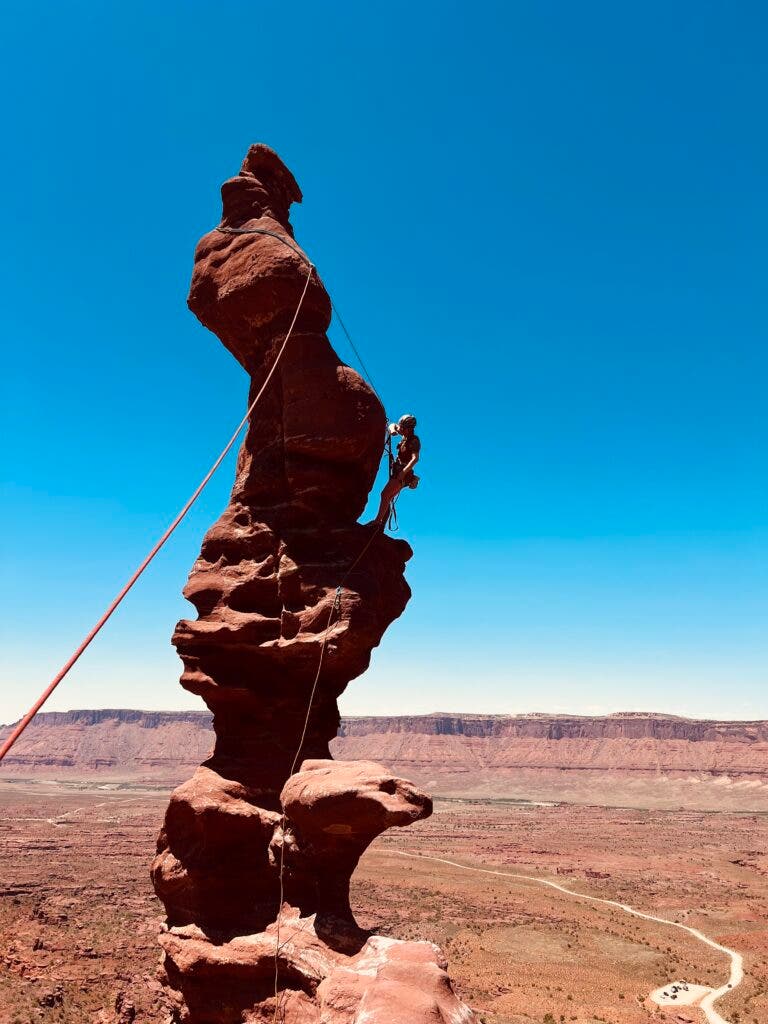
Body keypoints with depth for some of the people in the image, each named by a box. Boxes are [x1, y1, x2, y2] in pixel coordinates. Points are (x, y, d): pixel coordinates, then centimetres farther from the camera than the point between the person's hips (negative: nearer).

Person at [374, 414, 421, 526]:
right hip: (397, 472, 9)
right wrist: (392, 430, -3)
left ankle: (377, 521, -27)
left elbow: (415, 458, -28)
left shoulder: (414, 441, -13)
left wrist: (403, 472, -37)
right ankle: (382, 525, 11)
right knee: (387, 499, 9)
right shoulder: (405, 436, 10)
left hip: (403, 474, -9)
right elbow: (392, 426, 22)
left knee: (385, 494, -23)